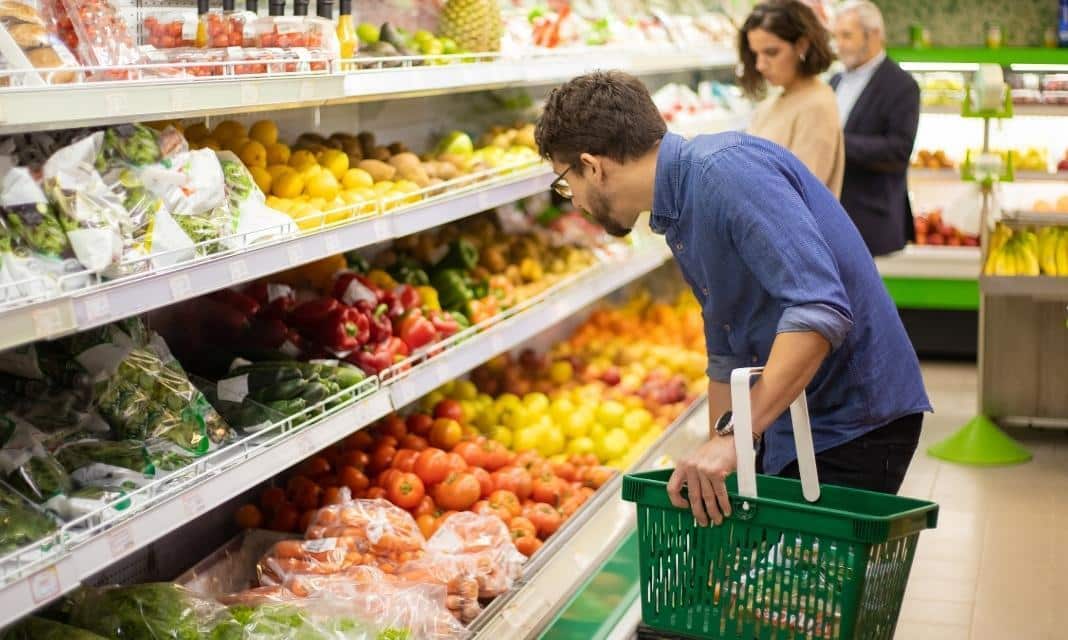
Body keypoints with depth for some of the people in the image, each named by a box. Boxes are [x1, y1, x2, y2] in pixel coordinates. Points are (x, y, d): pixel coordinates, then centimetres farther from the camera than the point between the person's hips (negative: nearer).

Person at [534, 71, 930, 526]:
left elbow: (821, 310, -32)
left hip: (853, 425, -9)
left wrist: (732, 436, -33)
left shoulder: (727, 169, -21)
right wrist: (712, 471, 19)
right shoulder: (679, 215, 11)